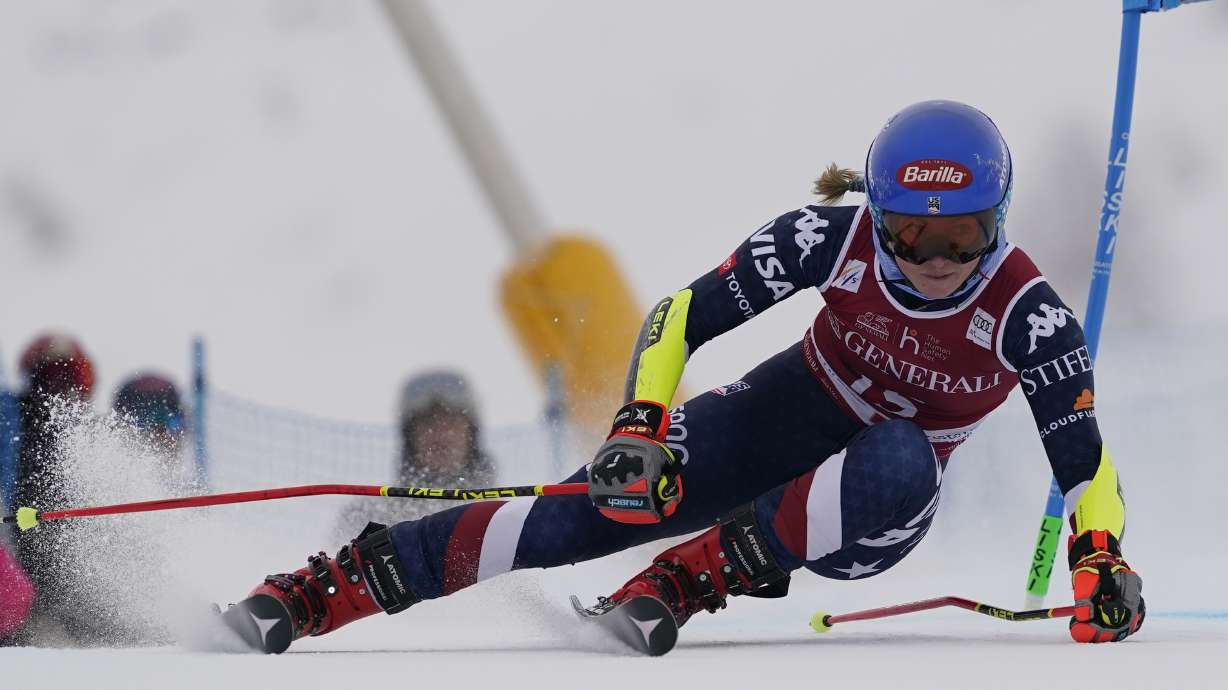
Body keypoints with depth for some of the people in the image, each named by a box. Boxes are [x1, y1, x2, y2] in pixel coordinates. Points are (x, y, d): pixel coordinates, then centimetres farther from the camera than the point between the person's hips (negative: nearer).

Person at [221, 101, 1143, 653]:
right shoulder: (836, 238, -23)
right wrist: (641, 425, -33)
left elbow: (1084, 460, -22)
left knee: (899, 466, -39)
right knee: (601, 507, -20)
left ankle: (690, 575, -29)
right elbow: (685, 316, -18)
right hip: (789, 415, 1)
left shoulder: (1026, 313, -26)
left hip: (871, 511, -1)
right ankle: (316, 593, -17)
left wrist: (1102, 559, -40)